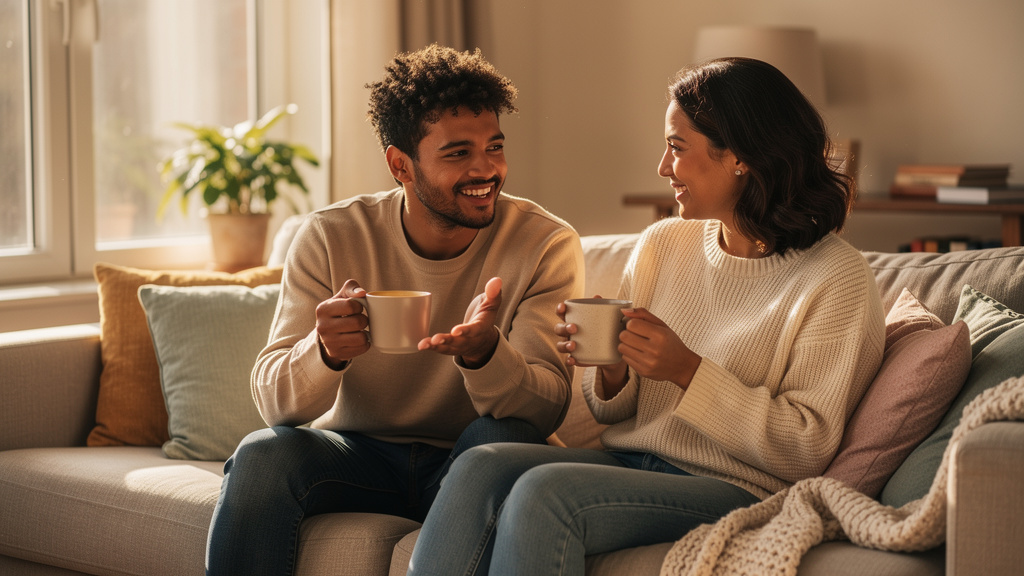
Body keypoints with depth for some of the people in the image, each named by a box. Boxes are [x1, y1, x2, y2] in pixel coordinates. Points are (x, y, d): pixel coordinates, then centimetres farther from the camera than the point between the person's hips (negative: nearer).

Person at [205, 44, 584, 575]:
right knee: (263, 455, -27)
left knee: (504, 439, -32)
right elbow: (273, 402, -14)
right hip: (358, 456, 1)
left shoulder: (546, 245, -11)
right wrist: (325, 351, -38)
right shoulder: (331, 237, -8)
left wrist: (484, 353, -43)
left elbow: (547, 409, -20)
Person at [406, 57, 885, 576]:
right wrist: (609, 372, -6)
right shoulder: (661, 245, 12)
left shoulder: (836, 279, -6)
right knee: (479, 467, -24)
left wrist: (688, 371, -18)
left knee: (543, 492, -31)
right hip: (627, 462, 6)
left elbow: (807, 450, -11)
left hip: (736, 491, -6)